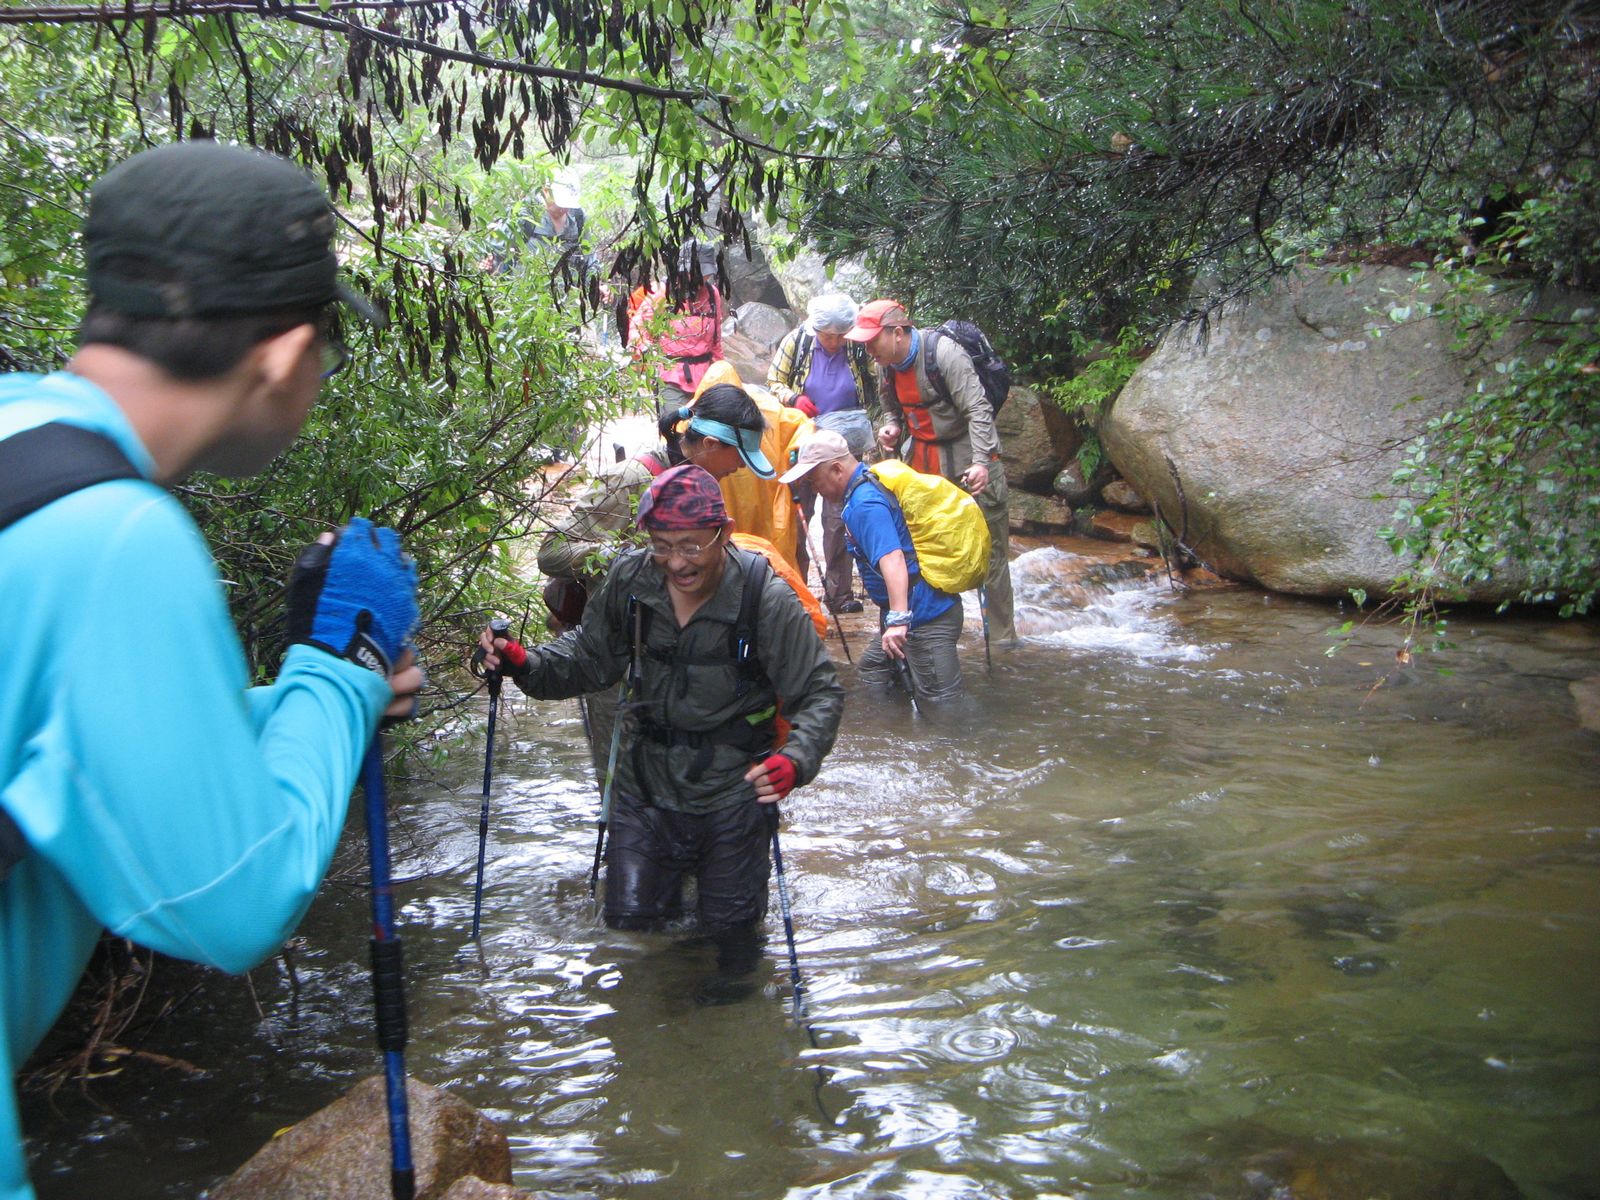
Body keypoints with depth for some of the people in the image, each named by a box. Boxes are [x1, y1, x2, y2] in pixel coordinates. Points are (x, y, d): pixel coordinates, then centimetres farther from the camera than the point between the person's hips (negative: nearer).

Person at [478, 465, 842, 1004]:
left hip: (734, 787, -3)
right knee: (630, 913, 3)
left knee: (727, 923, 5)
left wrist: (795, 761, -36)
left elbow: (820, 693, -17)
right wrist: (523, 663, -13)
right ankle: (679, 876, 38)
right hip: (647, 778, 3)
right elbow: (589, 658, 5)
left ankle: (737, 957, 43)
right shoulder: (629, 581, -9)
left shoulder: (766, 598, -20)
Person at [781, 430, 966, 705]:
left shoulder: (865, 505, -22)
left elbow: (892, 559, -35)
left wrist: (898, 619, -43)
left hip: (925, 616, -11)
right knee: (872, 670, 24)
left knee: (939, 703, -10)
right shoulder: (871, 480, 11)